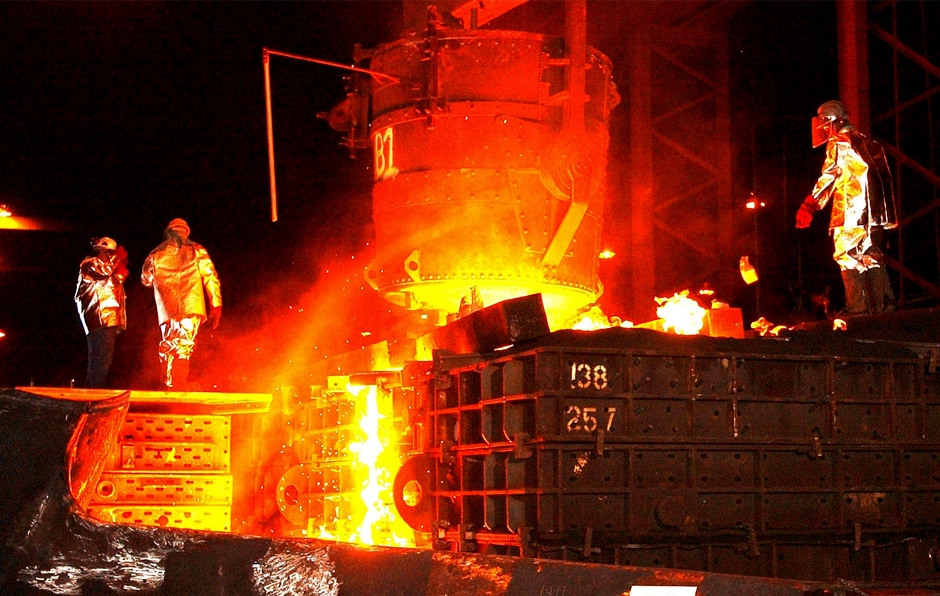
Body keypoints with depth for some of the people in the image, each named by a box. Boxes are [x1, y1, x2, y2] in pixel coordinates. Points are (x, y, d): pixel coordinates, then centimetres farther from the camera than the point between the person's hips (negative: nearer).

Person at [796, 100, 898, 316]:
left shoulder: (838, 144, -4)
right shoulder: (867, 143, 20)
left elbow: (828, 178, -12)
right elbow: (884, 176, 21)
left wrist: (809, 206, -13)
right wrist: (888, 212, 25)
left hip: (850, 213, -8)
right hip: (875, 212, 8)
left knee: (847, 257, -6)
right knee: (872, 257, 13)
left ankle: (856, 307, -12)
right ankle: (884, 303, 10)